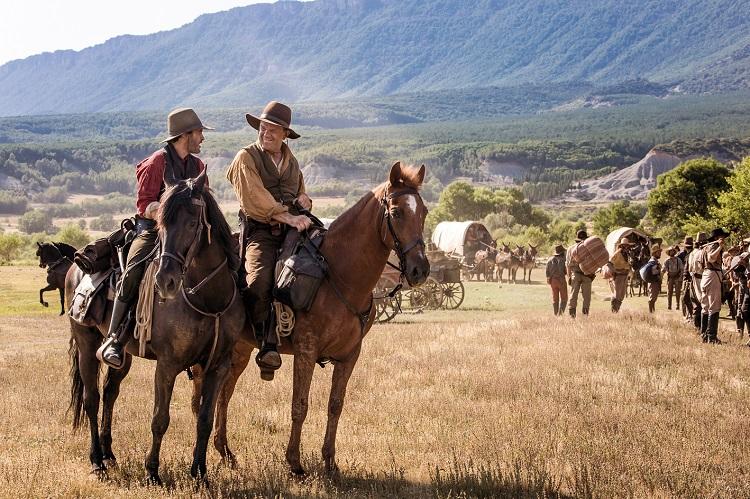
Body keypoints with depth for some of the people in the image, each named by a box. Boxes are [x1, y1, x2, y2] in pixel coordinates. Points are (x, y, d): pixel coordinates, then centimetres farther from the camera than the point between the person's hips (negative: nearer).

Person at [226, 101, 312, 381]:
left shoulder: (291, 162, 24)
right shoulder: (246, 158, 4)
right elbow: (257, 198, -10)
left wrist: (304, 201, 10)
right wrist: (289, 217, -20)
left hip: (292, 230, 5)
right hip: (260, 232, -5)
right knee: (260, 279, -30)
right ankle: (267, 345, -19)